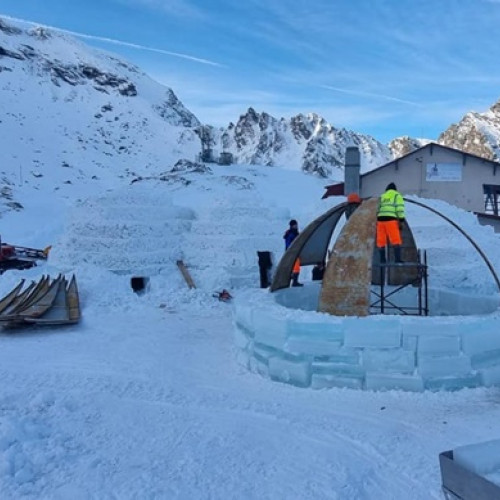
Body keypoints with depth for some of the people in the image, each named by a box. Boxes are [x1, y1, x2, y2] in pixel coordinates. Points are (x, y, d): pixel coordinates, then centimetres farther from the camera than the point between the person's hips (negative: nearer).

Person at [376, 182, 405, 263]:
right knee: (396, 240, -5)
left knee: (381, 241, 9)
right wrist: (401, 221, -4)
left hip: (380, 219, 5)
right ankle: (397, 259, -14)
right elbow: (400, 209, -2)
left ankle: (382, 260, 9)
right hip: (391, 219, -4)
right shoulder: (397, 195, 11)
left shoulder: (382, 196, 25)